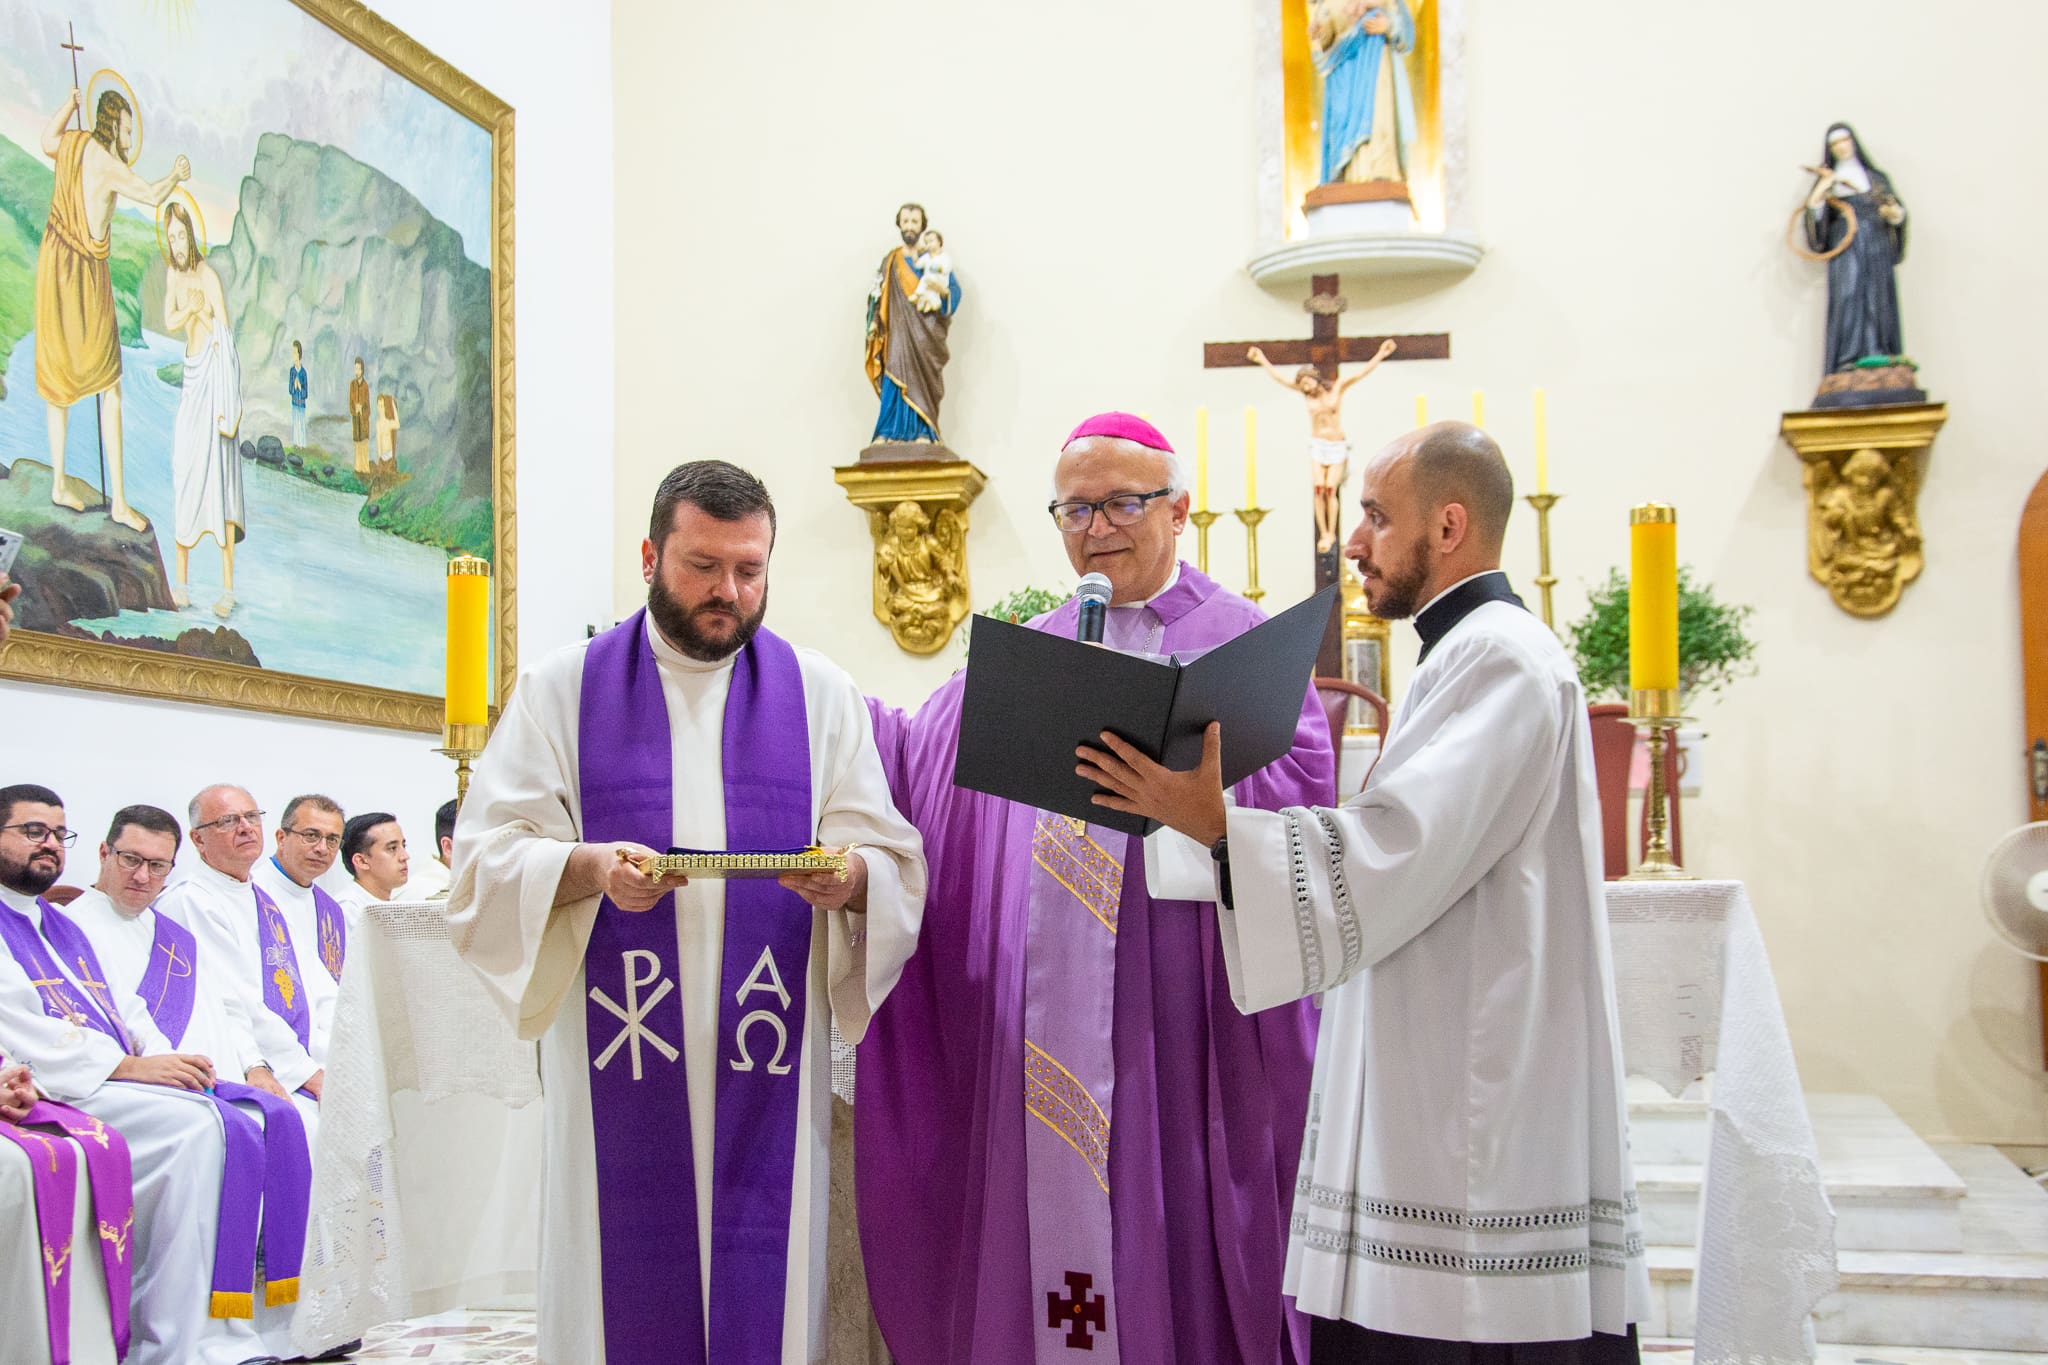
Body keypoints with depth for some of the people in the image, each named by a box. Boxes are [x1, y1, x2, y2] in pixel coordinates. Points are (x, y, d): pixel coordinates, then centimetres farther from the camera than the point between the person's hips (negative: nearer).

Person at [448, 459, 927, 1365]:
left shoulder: (822, 697, 11)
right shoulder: (562, 691, 8)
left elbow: (896, 869, 5)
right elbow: (487, 863, 1)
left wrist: (851, 876, -18)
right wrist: (589, 868, -18)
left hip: (770, 1070, 1)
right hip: (615, 1059, 0)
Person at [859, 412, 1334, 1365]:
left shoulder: (1242, 643, 3)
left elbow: (1300, 784, -11)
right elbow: (917, 760, 11)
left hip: (1172, 1030, -4)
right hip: (1036, 1028, 4)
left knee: (1165, 1242, -1)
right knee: (1041, 1219, 7)